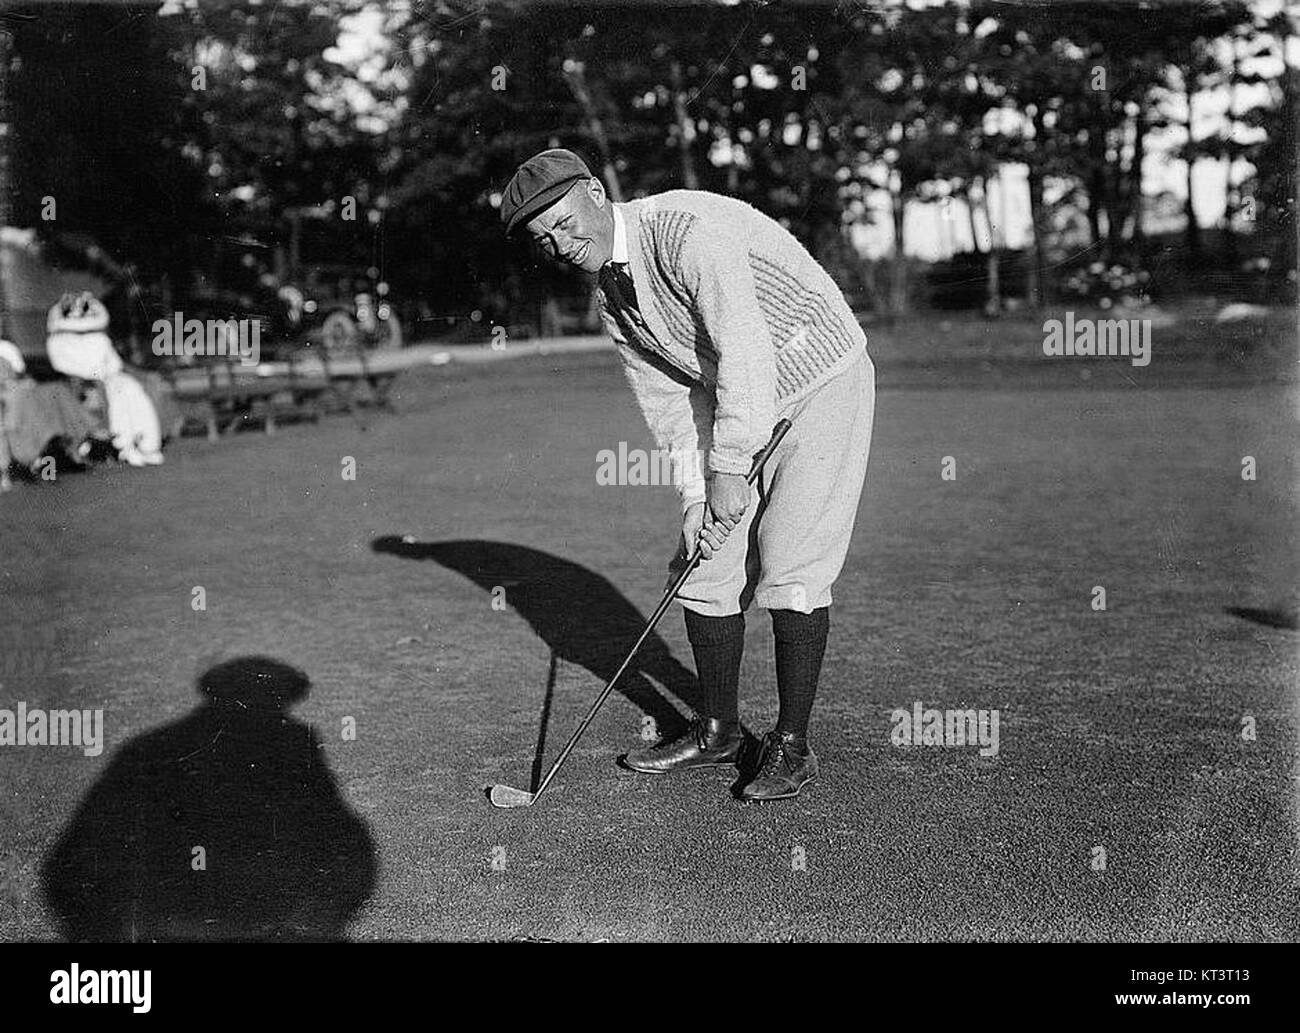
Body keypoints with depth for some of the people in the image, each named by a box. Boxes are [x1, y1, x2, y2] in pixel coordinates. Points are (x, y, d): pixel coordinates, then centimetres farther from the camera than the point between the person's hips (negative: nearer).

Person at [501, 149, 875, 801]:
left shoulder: (689, 227, -26)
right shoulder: (616, 302, 2)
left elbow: (746, 350, -31)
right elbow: (670, 406, 6)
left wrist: (731, 470, -29)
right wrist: (696, 497, -4)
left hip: (822, 386, -8)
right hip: (729, 402, 8)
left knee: (788, 568, -12)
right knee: (705, 565, 4)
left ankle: (792, 745, 0)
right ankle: (718, 731, 19)